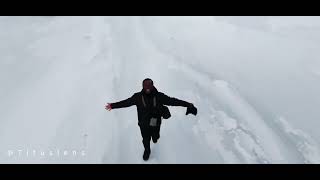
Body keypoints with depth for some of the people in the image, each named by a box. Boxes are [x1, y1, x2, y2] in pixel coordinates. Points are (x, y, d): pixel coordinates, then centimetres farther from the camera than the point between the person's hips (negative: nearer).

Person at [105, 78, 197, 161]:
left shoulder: (159, 96, -20)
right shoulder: (138, 96, -17)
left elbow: (172, 101, -20)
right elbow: (126, 102, -8)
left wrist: (187, 104, -24)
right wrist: (113, 105, -5)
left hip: (155, 124, 0)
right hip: (143, 124, 1)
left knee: (155, 138, 23)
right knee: (145, 140, 22)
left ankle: (155, 137, 64)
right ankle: (147, 151, 56)